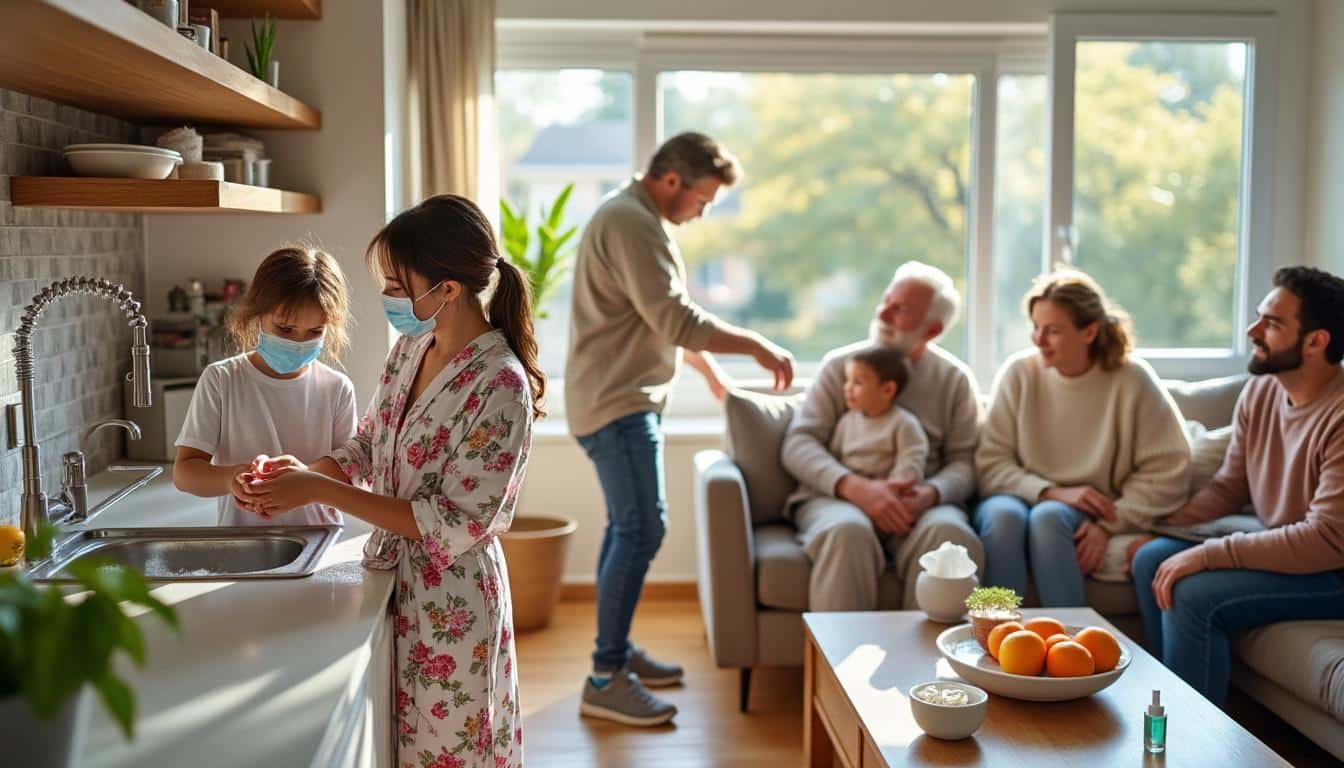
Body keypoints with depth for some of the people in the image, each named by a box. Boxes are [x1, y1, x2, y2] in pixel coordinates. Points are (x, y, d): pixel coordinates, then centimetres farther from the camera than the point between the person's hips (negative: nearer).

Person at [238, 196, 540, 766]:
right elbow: (369, 446, 13)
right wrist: (302, 474, -7)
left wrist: (321, 490, -21)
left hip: (450, 597, -7)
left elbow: (454, 525, -22)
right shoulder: (409, 348, 1)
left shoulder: (500, 386, -23)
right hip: (395, 578, 7)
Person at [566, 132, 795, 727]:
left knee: (628, 525, 15)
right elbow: (676, 319, -24)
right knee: (642, 528, -12)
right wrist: (757, 345, -18)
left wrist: (710, 369, 25)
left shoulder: (635, 218, 17)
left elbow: (664, 317, 25)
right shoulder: (631, 221, -18)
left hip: (625, 398, 11)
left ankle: (616, 650, 24)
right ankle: (605, 679, -8)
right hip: (615, 402, -11)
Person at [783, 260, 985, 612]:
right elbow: (798, 444, 0)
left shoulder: (955, 379, 12)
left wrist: (929, 494, -18)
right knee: (848, 533, -36)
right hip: (837, 496, -1)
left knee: (953, 536, -33)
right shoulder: (840, 365, 9)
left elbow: (964, 462, 5)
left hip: (921, 503, 1)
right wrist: (856, 487, -17)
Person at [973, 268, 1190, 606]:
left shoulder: (1131, 379, -3)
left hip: (1093, 518, -1)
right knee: (1002, 515, -33)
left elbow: (1168, 471, -4)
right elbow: (990, 464, -2)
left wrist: (1109, 524, -13)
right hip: (1026, 497, 1)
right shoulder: (1018, 373, 1)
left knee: (1048, 517, -34)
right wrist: (1052, 492, -16)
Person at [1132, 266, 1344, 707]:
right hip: (1282, 550, 9)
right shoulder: (1259, 393, 1)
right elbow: (1228, 487, 11)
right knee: (1152, 559, 1)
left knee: (1194, 595, -24)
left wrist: (1208, 554, -28)